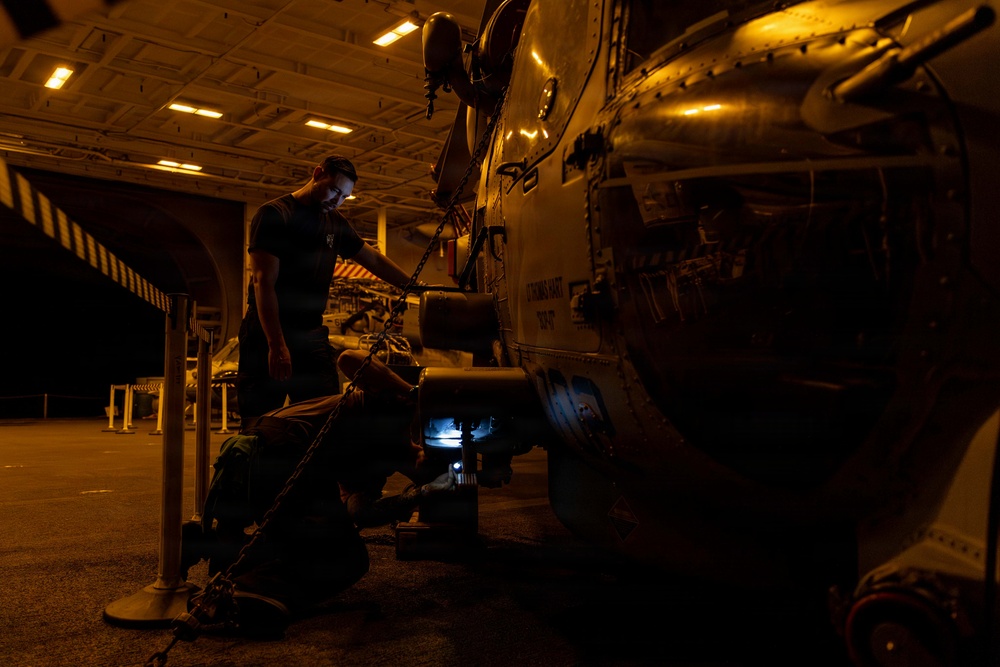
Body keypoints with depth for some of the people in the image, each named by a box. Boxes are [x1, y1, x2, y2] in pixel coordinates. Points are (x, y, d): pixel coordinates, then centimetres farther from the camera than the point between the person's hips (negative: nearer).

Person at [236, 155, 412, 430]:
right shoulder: (274, 214, -6)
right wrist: (276, 345, -23)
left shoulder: (336, 223, 14)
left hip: (312, 335, 6)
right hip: (267, 336, -6)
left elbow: (374, 260, 24)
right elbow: (264, 281, -15)